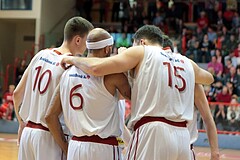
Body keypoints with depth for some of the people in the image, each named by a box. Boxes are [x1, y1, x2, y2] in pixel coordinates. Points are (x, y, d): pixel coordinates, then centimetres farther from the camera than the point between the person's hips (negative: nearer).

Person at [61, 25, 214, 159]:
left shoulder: (141, 51, 6)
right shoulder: (187, 62, 21)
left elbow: (96, 68, -3)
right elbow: (208, 78, 42)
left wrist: (72, 59, 14)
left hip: (152, 134, -6)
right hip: (183, 138, 6)